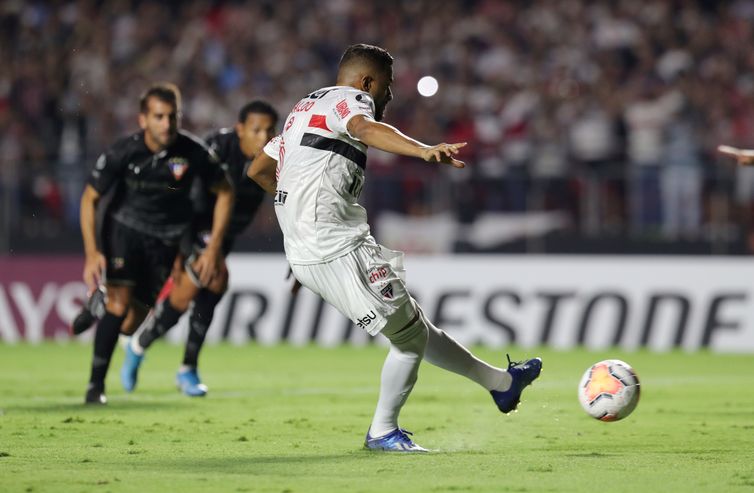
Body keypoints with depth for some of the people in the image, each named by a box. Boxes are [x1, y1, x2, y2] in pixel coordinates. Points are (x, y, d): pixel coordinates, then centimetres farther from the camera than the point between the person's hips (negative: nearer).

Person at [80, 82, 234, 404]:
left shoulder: (193, 152, -21)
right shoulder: (123, 152, -22)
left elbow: (225, 193, -5)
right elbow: (89, 198, -11)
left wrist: (214, 248, -9)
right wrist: (92, 253, -21)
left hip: (167, 237, 2)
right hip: (125, 226, -2)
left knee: (140, 314, 3)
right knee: (119, 300, -21)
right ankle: (96, 384, -14)